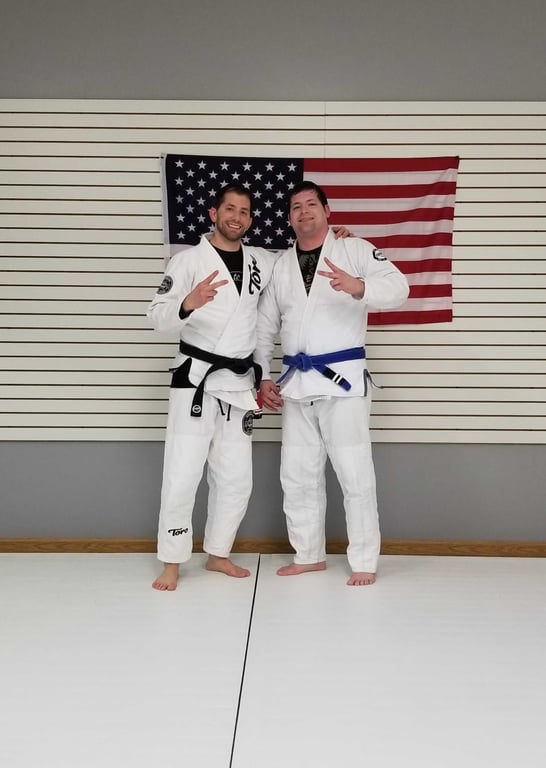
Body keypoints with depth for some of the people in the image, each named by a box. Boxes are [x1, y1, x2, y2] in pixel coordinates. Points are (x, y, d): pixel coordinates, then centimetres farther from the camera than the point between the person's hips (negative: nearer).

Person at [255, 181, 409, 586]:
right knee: (297, 474, 12)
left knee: (355, 474, -1)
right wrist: (263, 377, 8)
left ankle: (365, 562, 14)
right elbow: (265, 327, 15)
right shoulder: (280, 266, 12)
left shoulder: (356, 250, -1)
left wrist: (358, 287, -34)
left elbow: (398, 287, -15)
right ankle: (309, 554, 28)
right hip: (297, 382, 5)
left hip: (344, 377, -5)